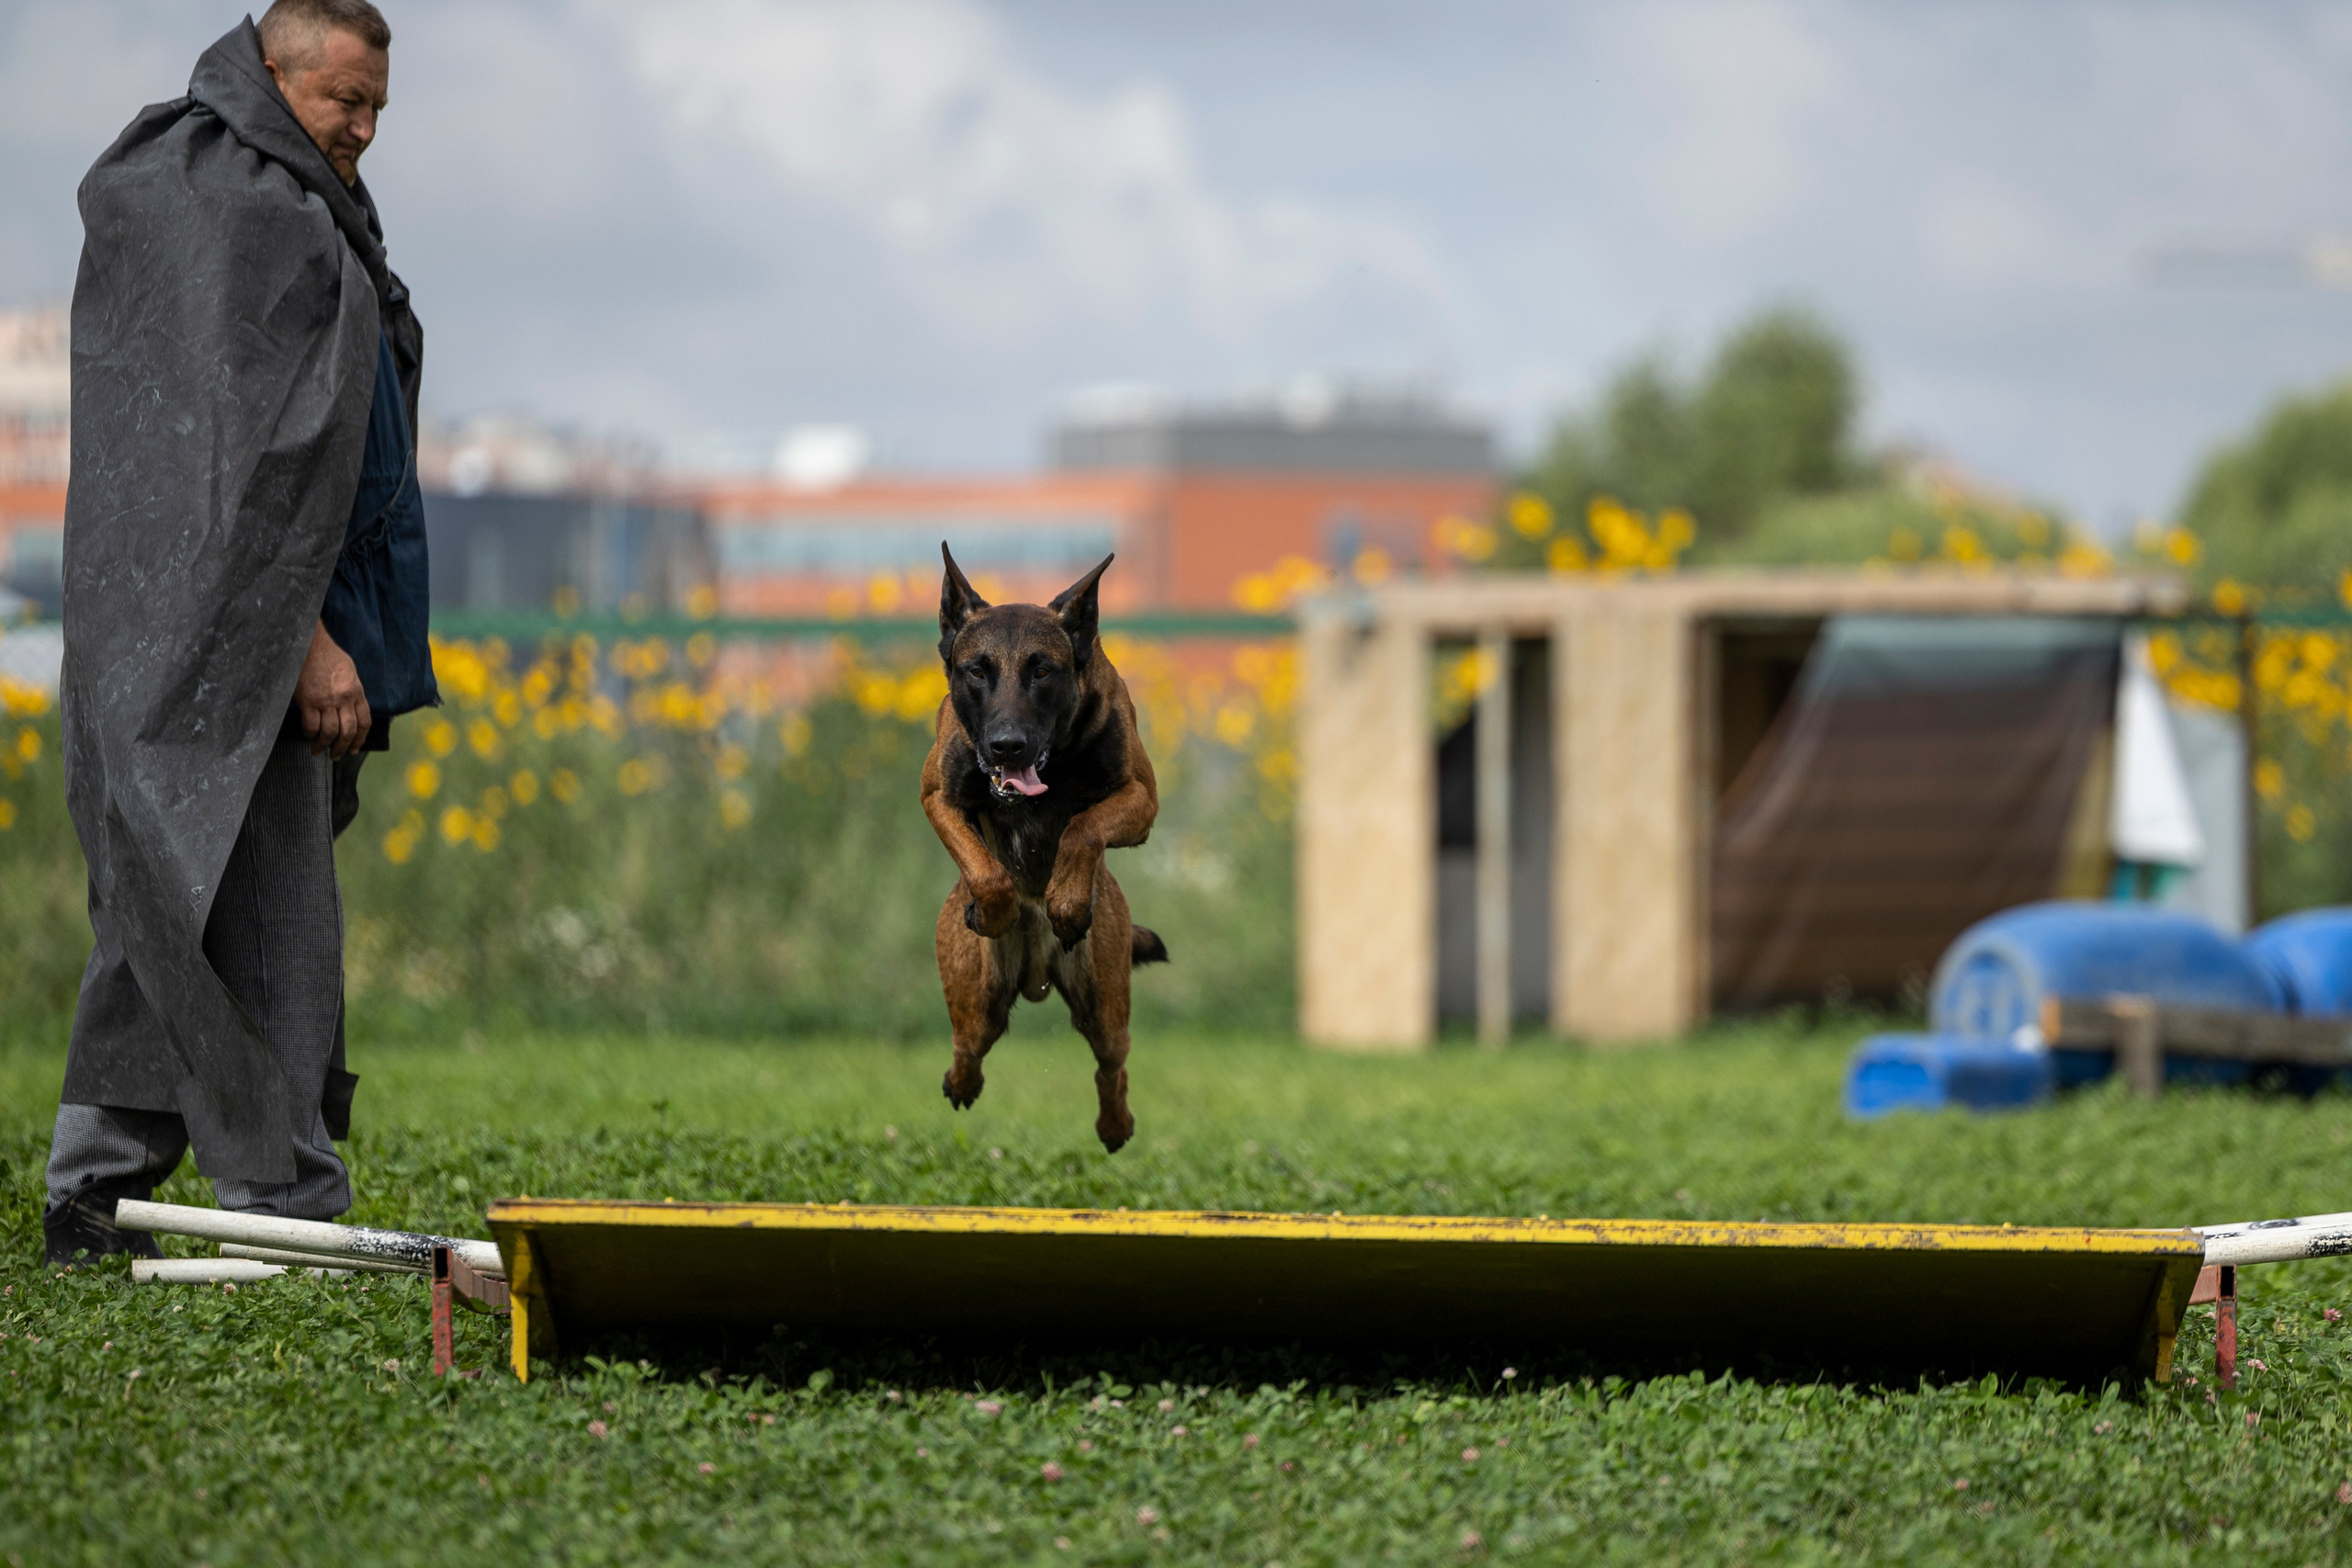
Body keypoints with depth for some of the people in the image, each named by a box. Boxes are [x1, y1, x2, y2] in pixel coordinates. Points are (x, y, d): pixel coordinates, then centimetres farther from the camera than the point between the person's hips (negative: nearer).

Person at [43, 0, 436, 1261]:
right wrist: (305, 639, -23)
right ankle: (286, 1201, -8)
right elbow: (255, 447, -21)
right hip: (237, 627, -11)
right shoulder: (248, 214, -14)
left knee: (162, 919, 12)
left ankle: (93, 1190, 14)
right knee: (267, 919, -9)